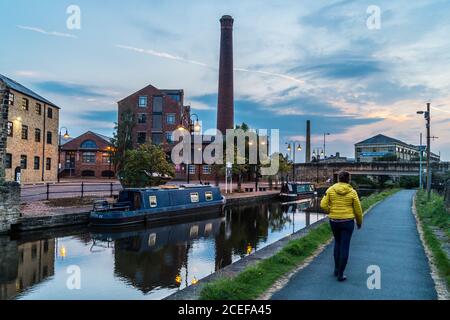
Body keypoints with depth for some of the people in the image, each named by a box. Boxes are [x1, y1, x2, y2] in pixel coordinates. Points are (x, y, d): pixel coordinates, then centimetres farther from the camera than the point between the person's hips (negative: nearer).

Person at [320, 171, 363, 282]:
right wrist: (359, 222, 16)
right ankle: (340, 274, 9)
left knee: (337, 243, 23)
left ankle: (336, 269, 26)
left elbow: (323, 205, -7)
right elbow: (358, 209, 0)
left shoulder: (331, 189, -4)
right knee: (344, 247, 4)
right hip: (347, 221, -2)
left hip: (334, 221, 3)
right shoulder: (352, 192, -6)